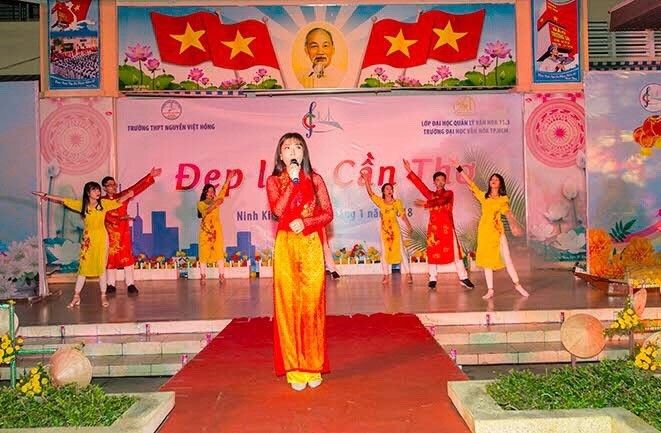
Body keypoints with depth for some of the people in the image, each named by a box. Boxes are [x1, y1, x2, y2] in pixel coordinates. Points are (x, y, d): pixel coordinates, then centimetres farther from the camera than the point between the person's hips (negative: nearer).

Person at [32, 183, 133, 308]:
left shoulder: (104, 203, -4)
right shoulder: (81, 204, -2)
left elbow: (119, 201, -10)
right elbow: (62, 200, 2)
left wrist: (129, 194, -29)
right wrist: (46, 195, 2)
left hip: (101, 237, -1)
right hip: (87, 238, 1)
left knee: (101, 266, 4)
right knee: (83, 266, 5)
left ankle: (103, 296, 14)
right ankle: (76, 296, 14)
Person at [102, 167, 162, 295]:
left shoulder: (122, 196, 4)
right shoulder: (102, 201, 0)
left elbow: (138, 187, -5)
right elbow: (106, 216, -14)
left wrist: (150, 176, -13)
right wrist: (120, 218, -25)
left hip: (123, 232, 1)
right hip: (109, 233, -1)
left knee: (127, 257, 0)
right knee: (110, 258, 6)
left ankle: (130, 284, 2)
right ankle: (111, 285, 16)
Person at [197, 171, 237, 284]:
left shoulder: (216, 201, 12)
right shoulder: (200, 203, 5)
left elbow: (223, 190, 7)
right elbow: (206, 211, -15)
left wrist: (229, 178, 2)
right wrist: (216, 204, -21)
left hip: (216, 229, 2)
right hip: (205, 229, -2)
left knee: (219, 251, -2)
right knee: (204, 252, -2)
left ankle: (221, 275, -2)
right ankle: (203, 276, 1)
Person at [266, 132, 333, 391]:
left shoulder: (315, 179, 8)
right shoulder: (274, 181, 7)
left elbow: (328, 214, 4)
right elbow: (278, 210, -11)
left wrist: (305, 222, -11)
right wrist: (293, 180, -12)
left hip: (311, 246, 0)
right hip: (286, 247, 0)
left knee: (312, 304, 0)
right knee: (288, 304, -1)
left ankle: (313, 367, 10)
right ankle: (294, 369, 7)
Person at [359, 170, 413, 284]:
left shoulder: (397, 202, -1)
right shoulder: (380, 202, 2)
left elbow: (403, 215, -4)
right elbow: (370, 193, -3)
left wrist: (409, 226, -14)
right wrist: (366, 180, -10)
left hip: (395, 229, -2)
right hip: (384, 230, 2)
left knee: (401, 251, -1)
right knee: (385, 252, 6)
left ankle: (408, 274, 4)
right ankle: (386, 275, 15)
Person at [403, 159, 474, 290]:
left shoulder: (449, 193, 4)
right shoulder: (431, 194, 12)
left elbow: (440, 201, -16)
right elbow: (419, 184, 1)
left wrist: (425, 203, -27)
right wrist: (409, 171, -7)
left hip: (447, 227, -2)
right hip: (433, 226, 2)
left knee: (454, 252, 0)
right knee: (433, 252, 3)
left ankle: (463, 278, 3)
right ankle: (432, 279, 9)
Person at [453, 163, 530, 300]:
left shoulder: (504, 199, 8)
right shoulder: (484, 196, 8)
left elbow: (508, 213, 2)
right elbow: (470, 183, 6)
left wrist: (514, 225, -14)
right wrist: (459, 168, 3)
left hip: (498, 230, -1)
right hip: (485, 230, 1)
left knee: (507, 259, -1)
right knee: (487, 260, 3)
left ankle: (517, 285, 10)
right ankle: (490, 290, 6)